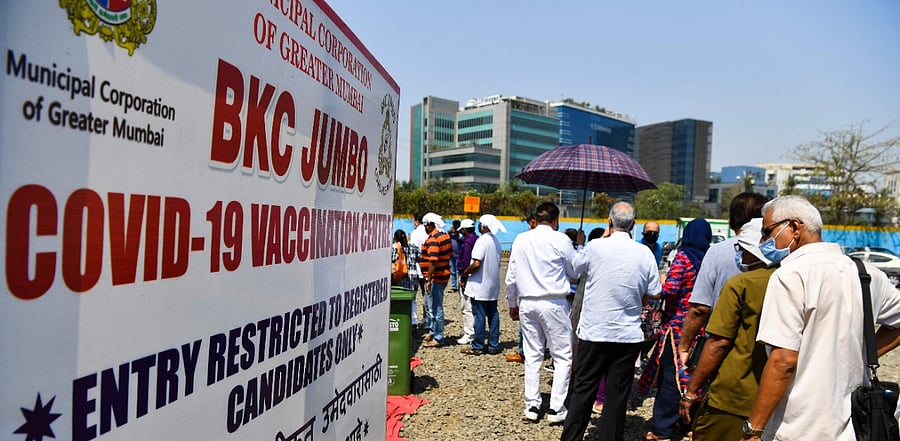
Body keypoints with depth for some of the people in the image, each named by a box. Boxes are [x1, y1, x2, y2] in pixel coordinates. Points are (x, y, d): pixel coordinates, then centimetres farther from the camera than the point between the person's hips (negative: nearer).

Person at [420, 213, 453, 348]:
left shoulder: (432, 239, -18)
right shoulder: (445, 235, 11)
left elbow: (432, 261, -25)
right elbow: (450, 255, 17)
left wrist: (429, 280, -22)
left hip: (436, 277, -10)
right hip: (444, 275, 10)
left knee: (436, 307, -3)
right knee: (435, 306, 20)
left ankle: (438, 338, 4)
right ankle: (433, 332, 32)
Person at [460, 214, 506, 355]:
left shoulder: (482, 240, -16)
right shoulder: (496, 241, 10)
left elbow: (476, 264, -24)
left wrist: (465, 272, -7)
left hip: (480, 285, -8)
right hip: (493, 285, 8)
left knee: (479, 316, -1)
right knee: (493, 315, 11)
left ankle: (478, 347, 5)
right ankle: (493, 345, 16)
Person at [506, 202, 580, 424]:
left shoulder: (520, 239, 4)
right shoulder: (560, 240, -8)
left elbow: (511, 277, 8)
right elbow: (575, 272, 4)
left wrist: (512, 303, 19)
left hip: (527, 303, 4)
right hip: (554, 304, -4)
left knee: (532, 356, 12)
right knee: (563, 357, 7)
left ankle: (532, 406, 16)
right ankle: (556, 408, 6)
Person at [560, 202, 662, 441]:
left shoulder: (595, 246, -10)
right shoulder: (645, 253, -3)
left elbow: (576, 266, 11)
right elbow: (654, 293, 3)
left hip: (594, 332, -1)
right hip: (629, 334, 2)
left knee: (583, 390, 9)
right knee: (617, 394, 9)